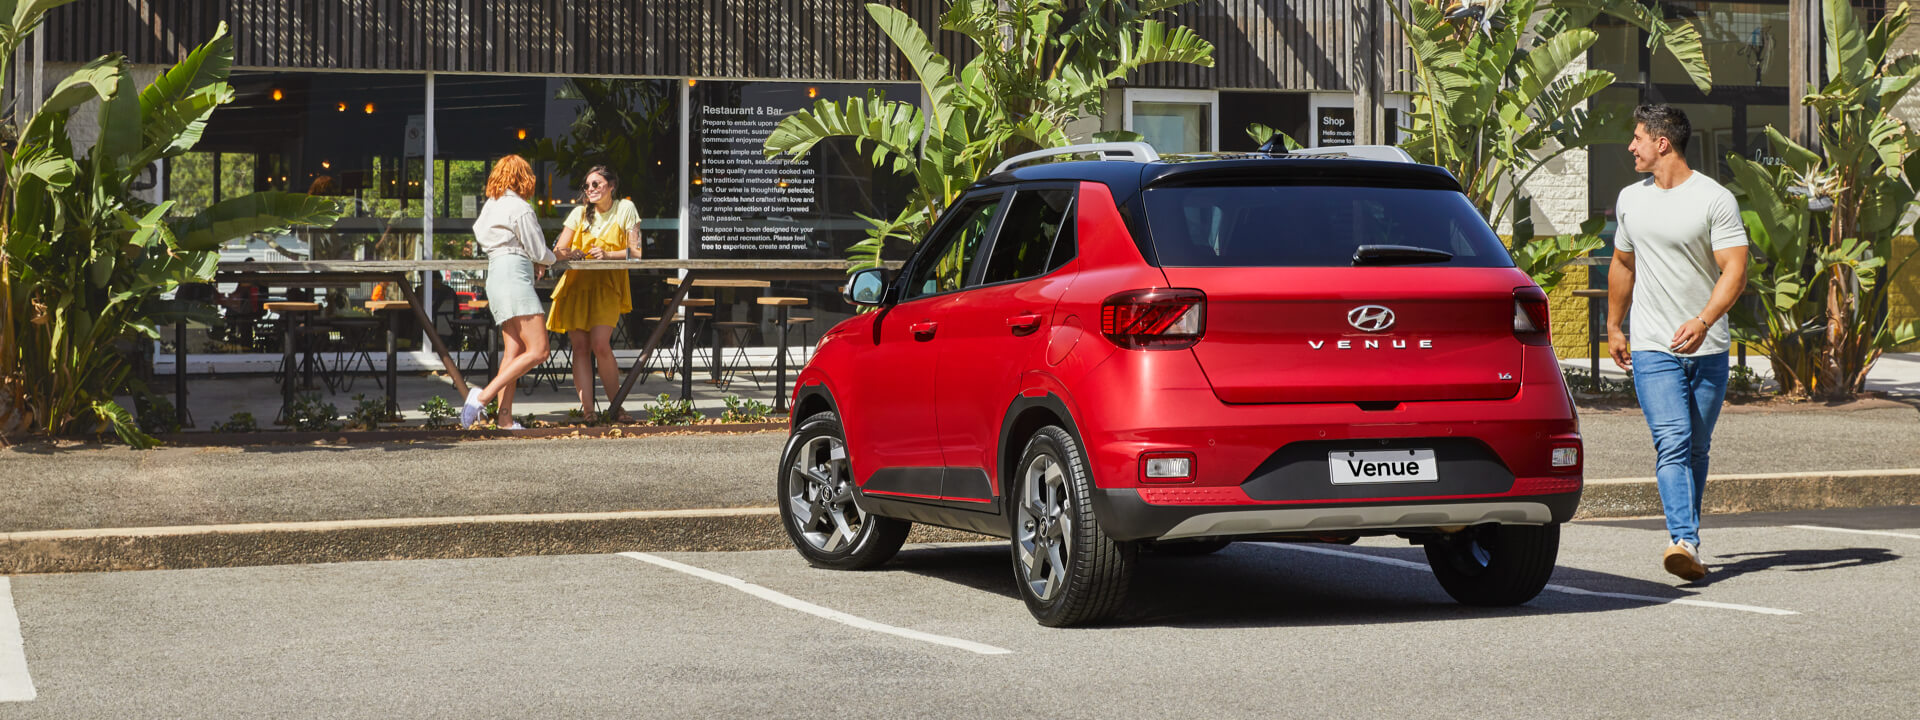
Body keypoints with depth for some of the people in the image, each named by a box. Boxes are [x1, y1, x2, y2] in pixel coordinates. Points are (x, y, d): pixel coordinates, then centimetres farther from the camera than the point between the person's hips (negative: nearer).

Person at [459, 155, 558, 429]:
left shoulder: (490, 206, 16)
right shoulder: (519, 208, -9)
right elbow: (538, 252, -6)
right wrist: (554, 258, 17)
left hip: (495, 276, 9)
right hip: (514, 276, -9)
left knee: (514, 351, 7)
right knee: (538, 351, -12)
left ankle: (505, 418, -2)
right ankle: (484, 395, -20)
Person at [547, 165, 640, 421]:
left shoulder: (625, 209, 3)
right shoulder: (580, 213, 11)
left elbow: (635, 252, -2)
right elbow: (557, 250, 6)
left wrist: (608, 254, -19)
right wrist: (568, 253, -18)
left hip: (607, 285, -3)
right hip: (577, 283, 3)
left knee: (600, 345, -18)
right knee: (580, 346, -8)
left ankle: (617, 407, -4)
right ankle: (586, 409, -9)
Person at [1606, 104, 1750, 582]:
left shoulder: (1715, 200, -5)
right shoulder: (1630, 199, 11)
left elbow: (1735, 272, -13)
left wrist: (1703, 321, -27)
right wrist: (1613, 327, 28)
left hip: (1708, 348, -2)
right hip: (1652, 348, 2)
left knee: (1697, 449, 8)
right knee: (1673, 443, -15)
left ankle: (1685, 537, 22)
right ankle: (1685, 542, -26)